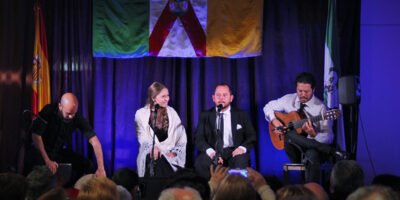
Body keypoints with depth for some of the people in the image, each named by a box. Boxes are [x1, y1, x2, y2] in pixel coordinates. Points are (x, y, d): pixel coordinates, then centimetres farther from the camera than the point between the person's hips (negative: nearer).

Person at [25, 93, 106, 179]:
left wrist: (101, 168, -30)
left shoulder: (77, 118, -15)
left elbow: (95, 142, -18)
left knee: (87, 165, -12)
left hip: (59, 151, 4)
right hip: (40, 150, -4)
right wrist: (47, 161, -32)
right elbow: (36, 135, -24)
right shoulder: (48, 111, -24)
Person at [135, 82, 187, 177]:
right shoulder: (141, 114, 8)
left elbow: (181, 136, 10)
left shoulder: (171, 112, 14)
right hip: (150, 154, -2)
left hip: (169, 154, 2)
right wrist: (153, 147, -23)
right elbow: (142, 137, -4)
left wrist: (175, 152, -5)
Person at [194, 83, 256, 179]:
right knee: (201, 163, -33)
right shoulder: (205, 116, 14)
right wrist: (210, 152, -18)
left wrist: (243, 148, -14)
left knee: (241, 160, -35)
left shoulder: (241, 115, 15)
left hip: (233, 152, 0)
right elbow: (199, 138, 3)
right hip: (211, 153, 1)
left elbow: (251, 136, 10)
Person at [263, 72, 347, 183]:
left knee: (312, 155, -40)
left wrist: (313, 134, -30)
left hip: (313, 147, -3)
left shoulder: (320, 107, -7)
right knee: (290, 134, -33)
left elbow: (329, 137, -9)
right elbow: (268, 107, 19)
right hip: (295, 151, 3)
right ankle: (331, 151, -25)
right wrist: (275, 121, -2)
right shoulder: (288, 100, 5)